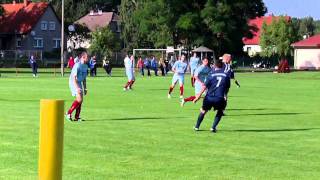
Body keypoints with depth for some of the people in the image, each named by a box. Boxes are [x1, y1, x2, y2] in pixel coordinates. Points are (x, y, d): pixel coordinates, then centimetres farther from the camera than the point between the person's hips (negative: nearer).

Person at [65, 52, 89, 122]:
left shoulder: (85, 66, 8)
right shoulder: (77, 65, -20)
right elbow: (73, 78, -24)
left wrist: (85, 88, 17)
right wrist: (77, 88, -32)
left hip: (80, 83, 9)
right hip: (73, 83, -9)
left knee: (81, 100, 5)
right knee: (79, 99, -18)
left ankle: (77, 117, 11)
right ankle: (68, 113, -9)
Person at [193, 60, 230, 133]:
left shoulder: (211, 75, 2)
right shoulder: (226, 76, 6)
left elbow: (204, 87, -3)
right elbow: (227, 88, 13)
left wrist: (198, 97, -1)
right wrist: (225, 96, 31)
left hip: (209, 97, 0)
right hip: (219, 98, 0)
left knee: (203, 111, 22)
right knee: (220, 112, 26)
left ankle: (197, 127, 28)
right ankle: (213, 127, 14)